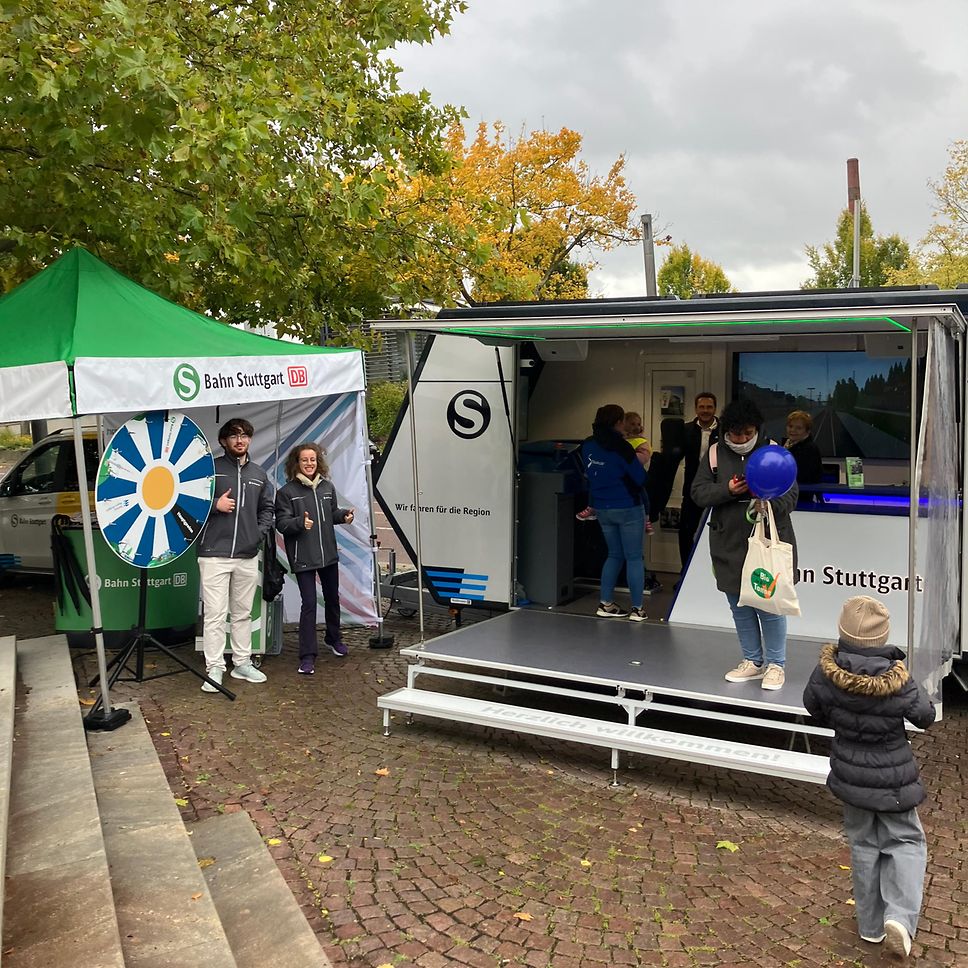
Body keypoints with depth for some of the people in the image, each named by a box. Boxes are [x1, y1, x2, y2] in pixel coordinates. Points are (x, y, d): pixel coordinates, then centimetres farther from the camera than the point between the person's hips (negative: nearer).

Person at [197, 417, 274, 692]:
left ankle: (242, 663, 24)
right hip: (214, 554, -5)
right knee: (215, 614, -5)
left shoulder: (258, 474, 14)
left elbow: (267, 508, 22)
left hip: (248, 556, 5)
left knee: (243, 613, 14)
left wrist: (261, 531, 7)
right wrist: (215, 504, -13)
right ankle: (214, 668, 1)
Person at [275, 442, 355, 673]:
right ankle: (307, 656, -1)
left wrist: (344, 514, -2)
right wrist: (300, 523, -29)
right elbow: (281, 523, -11)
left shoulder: (327, 487, 6)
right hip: (303, 558, -5)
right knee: (309, 604, -8)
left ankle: (333, 638, 43)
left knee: (332, 598, 20)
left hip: (328, 555, 5)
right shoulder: (287, 492, -9)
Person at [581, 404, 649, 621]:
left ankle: (605, 604, 16)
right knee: (634, 557, 2)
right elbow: (640, 479, -14)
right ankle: (636, 610, 5)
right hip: (628, 507, -6)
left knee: (614, 554, 18)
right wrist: (640, 462, 6)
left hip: (602, 508, 6)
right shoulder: (620, 446, -16)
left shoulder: (588, 445, 3)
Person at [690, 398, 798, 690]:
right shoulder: (715, 454, 3)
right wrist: (727, 490, -16)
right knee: (739, 606, 13)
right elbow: (698, 492, 2)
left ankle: (775, 664, 15)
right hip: (729, 544, 4)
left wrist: (769, 505, -28)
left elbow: (791, 495, -7)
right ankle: (753, 661, 27)